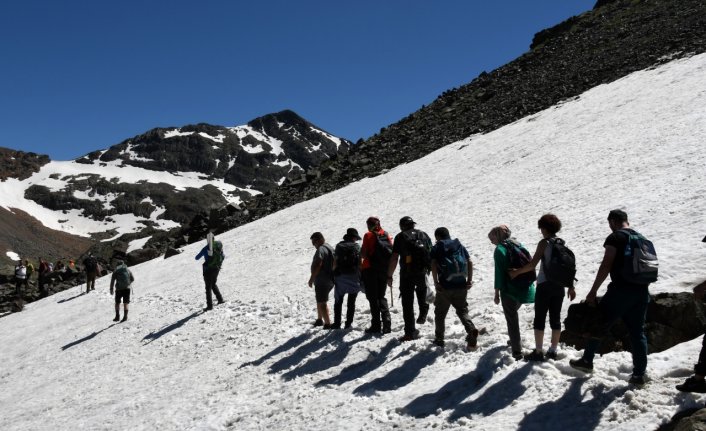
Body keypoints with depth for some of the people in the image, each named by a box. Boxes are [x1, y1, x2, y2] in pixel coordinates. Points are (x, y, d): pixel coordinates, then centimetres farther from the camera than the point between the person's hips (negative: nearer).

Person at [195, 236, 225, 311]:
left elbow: (197, 258, -3)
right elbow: (223, 256, 19)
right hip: (216, 269, 5)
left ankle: (209, 305, -3)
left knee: (208, 287, 0)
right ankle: (220, 299, 26)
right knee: (213, 284, 26)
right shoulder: (219, 246, 1)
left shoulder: (206, 248, -12)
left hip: (208, 270, -5)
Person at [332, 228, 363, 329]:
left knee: (338, 301, 8)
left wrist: (334, 275, 7)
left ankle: (337, 323, 4)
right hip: (353, 277, -1)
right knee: (351, 302, 6)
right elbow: (360, 263, -4)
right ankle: (348, 323, 2)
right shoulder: (357, 247, 0)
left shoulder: (339, 246, 5)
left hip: (340, 276, 1)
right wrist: (361, 277, 4)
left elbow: (335, 263, 1)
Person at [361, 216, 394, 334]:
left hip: (371, 270, -5)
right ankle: (386, 324, 4)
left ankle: (376, 325, 1)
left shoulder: (369, 235, -9)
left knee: (373, 298, 2)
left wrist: (362, 251, 9)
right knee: (381, 297, 15)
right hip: (384, 270, 5)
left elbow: (364, 254, -14)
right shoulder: (387, 235, 6)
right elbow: (391, 253, 7)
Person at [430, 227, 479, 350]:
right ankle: (472, 330, -9)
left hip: (445, 286, -3)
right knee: (462, 311, 14)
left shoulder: (436, 248, 3)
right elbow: (470, 262, 4)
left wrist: (436, 282, -9)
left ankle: (439, 339, 20)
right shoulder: (459, 245, 12)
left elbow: (433, 265, -12)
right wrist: (470, 280, 5)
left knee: (440, 313, 14)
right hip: (461, 285, 3)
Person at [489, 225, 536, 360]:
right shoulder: (519, 245, 10)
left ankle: (517, 352, -1)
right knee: (513, 314, 28)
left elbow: (499, 273, -15)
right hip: (525, 289, 7)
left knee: (512, 320, 0)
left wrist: (497, 293, -10)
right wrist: (529, 284, 22)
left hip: (509, 291, -7)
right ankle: (515, 341, 39)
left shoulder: (500, 249, -12)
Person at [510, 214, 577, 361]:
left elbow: (532, 265, -16)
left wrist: (516, 272, -5)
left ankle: (538, 352, 2)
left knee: (540, 319, 1)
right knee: (555, 318, 11)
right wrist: (571, 286, 17)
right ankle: (552, 351, 18)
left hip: (545, 285, -6)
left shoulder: (544, 243, -10)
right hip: (559, 286, 6)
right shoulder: (562, 243, 8)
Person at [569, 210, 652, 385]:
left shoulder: (615, 238, -7)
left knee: (599, 324, 8)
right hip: (641, 291, 7)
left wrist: (593, 291, -11)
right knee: (638, 331, 10)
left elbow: (606, 266, -14)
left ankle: (587, 361, 18)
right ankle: (639, 374, 11)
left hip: (621, 290, -7)